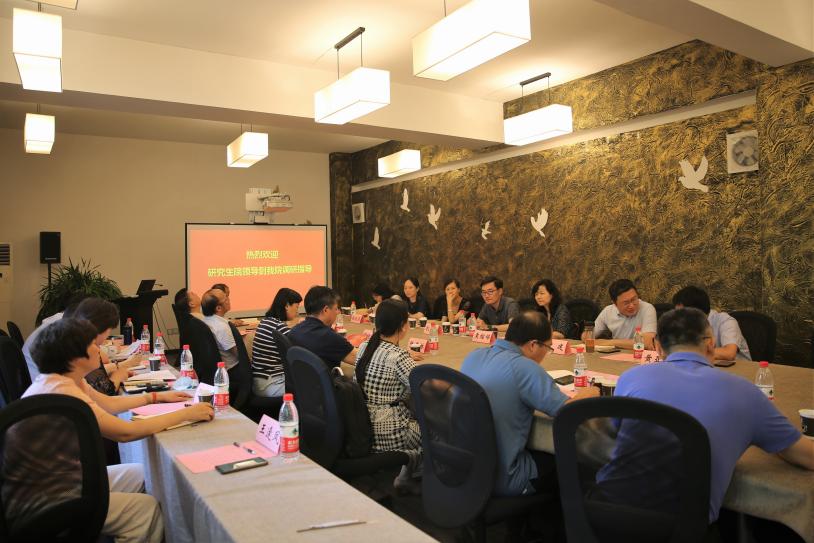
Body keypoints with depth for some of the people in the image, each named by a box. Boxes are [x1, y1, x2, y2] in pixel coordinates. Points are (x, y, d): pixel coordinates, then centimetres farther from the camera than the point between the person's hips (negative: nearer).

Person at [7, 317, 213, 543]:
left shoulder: (67, 379, 1)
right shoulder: (60, 390, -28)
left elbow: (108, 403, 17)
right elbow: (125, 432, -28)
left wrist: (157, 396, 15)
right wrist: (186, 414, -21)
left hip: (61, 477, 9)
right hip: (38, 502, -9)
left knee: (141, 475, 11)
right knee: (146, 507, -8)